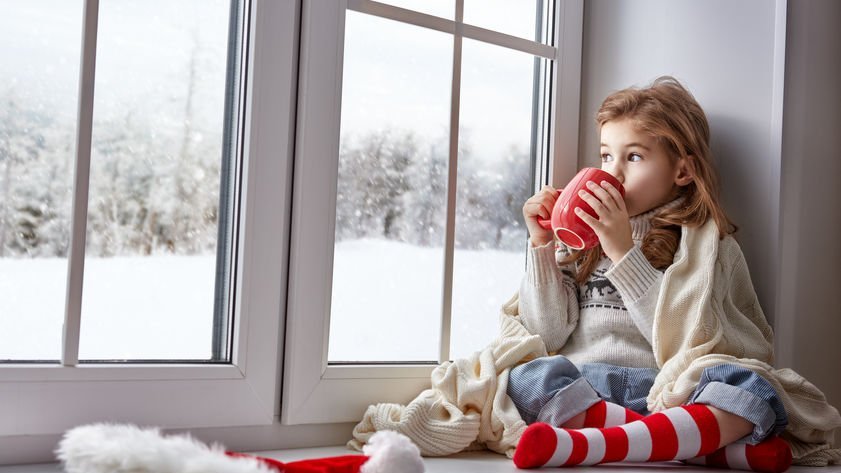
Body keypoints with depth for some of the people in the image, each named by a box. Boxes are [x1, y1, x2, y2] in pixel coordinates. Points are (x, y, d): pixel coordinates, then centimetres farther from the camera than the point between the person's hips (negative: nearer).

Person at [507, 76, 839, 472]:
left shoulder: (708, 242, 9)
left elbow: (684, 339, -7)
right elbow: (549, 335, 10)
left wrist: (625, 252, -10)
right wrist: (541, 246, 3)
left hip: (665, 389, -1)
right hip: (579, 387, 2)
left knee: (754, 389, -30)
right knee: (526, 379, -30)